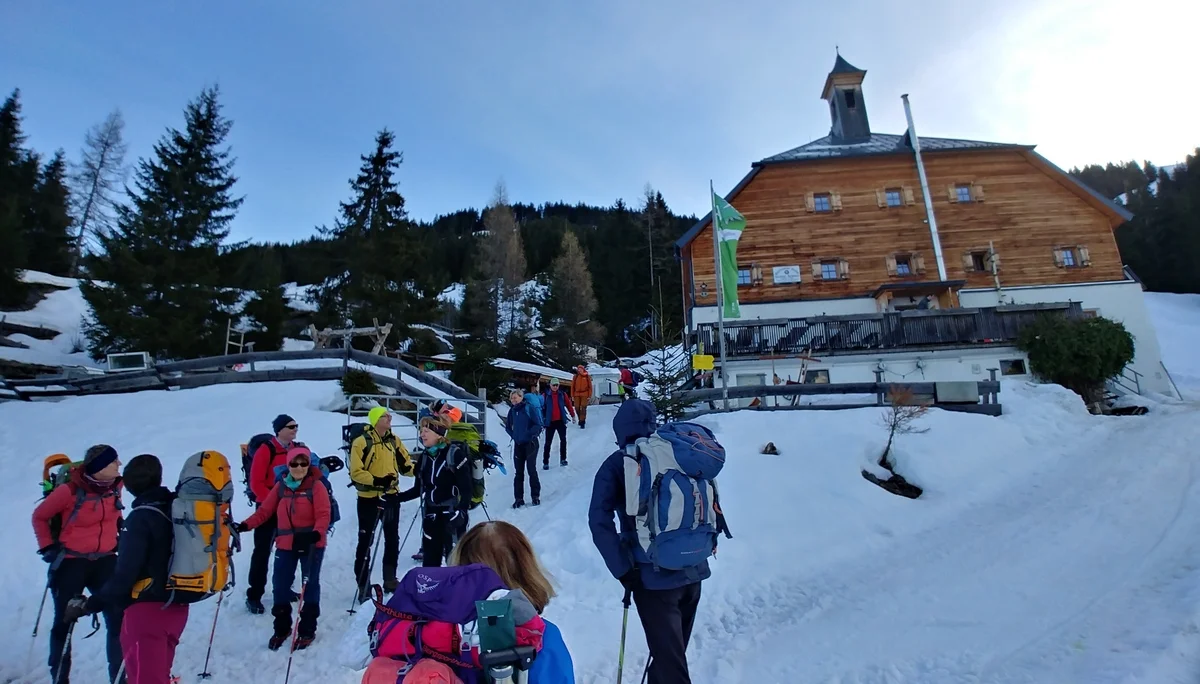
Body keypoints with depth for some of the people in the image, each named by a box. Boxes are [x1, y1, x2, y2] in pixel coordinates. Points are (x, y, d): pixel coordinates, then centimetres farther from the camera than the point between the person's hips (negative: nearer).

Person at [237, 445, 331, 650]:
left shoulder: (316, 486, -11)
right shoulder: (280, 486, 3)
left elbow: (324, 515, -16)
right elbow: (265, 510, 6)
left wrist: (316, 534, -32)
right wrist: (246, 525, -7)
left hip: (311, 544, -4)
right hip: (285, 544, 4)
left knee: (310, 585, 7)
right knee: (280, 585, 10)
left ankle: (307, 630, 23)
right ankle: (281, 628, 31)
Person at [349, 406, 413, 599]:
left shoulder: (394, 440, 5)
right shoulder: (362, 442, -12)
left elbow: (405, 465, 7)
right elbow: (356, 472, -15)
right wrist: (375, 480, -29)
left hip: (390, 497, 6)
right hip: (369, 498, -6)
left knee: (392, 539, 16)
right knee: (366, 542, 2)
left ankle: (390, 579, 31)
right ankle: (363, 585, 14)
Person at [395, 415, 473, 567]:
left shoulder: (455, 454, -13)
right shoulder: (424, 457, 7)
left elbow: (466, 488, -16)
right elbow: (419, 488, 16)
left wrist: (461, 511, -26)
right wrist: (397, 497, 7)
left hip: (452, 515, -6)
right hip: (431, 516, 7)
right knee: (429, 561, 12)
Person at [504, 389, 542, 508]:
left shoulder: (529, 408, -12)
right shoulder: (512, 410, 4)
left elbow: (538, 425, -13)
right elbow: (508, 426, 18)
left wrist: (528, 434, -17)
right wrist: (514, 435, 5)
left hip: (530, 443, -5)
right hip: (518, 444, 5)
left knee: (531, 469, 0)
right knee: (518, 471, 6)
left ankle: (535, 496, 14)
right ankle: (518, 498, 12)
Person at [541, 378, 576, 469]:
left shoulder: (562, 394, 1)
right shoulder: (546, 395, -5)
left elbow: (569, 404, 9)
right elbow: (541, 407, -4)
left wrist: (572, 415, 11)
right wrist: (542, 420, -7)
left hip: (561, 421, 2)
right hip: (550, 422, -2)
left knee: (563, 440, 6)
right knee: (548, 442, 1)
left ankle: (563, 459, 19)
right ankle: (545, 462, 7)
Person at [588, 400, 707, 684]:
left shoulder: (616, 464, -6)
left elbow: (599, 521, -15)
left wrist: (623, 569, -12)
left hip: (654, 576, -4)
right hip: (693, 570, 5)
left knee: (670, 661, 7)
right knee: (672, 650, 25)